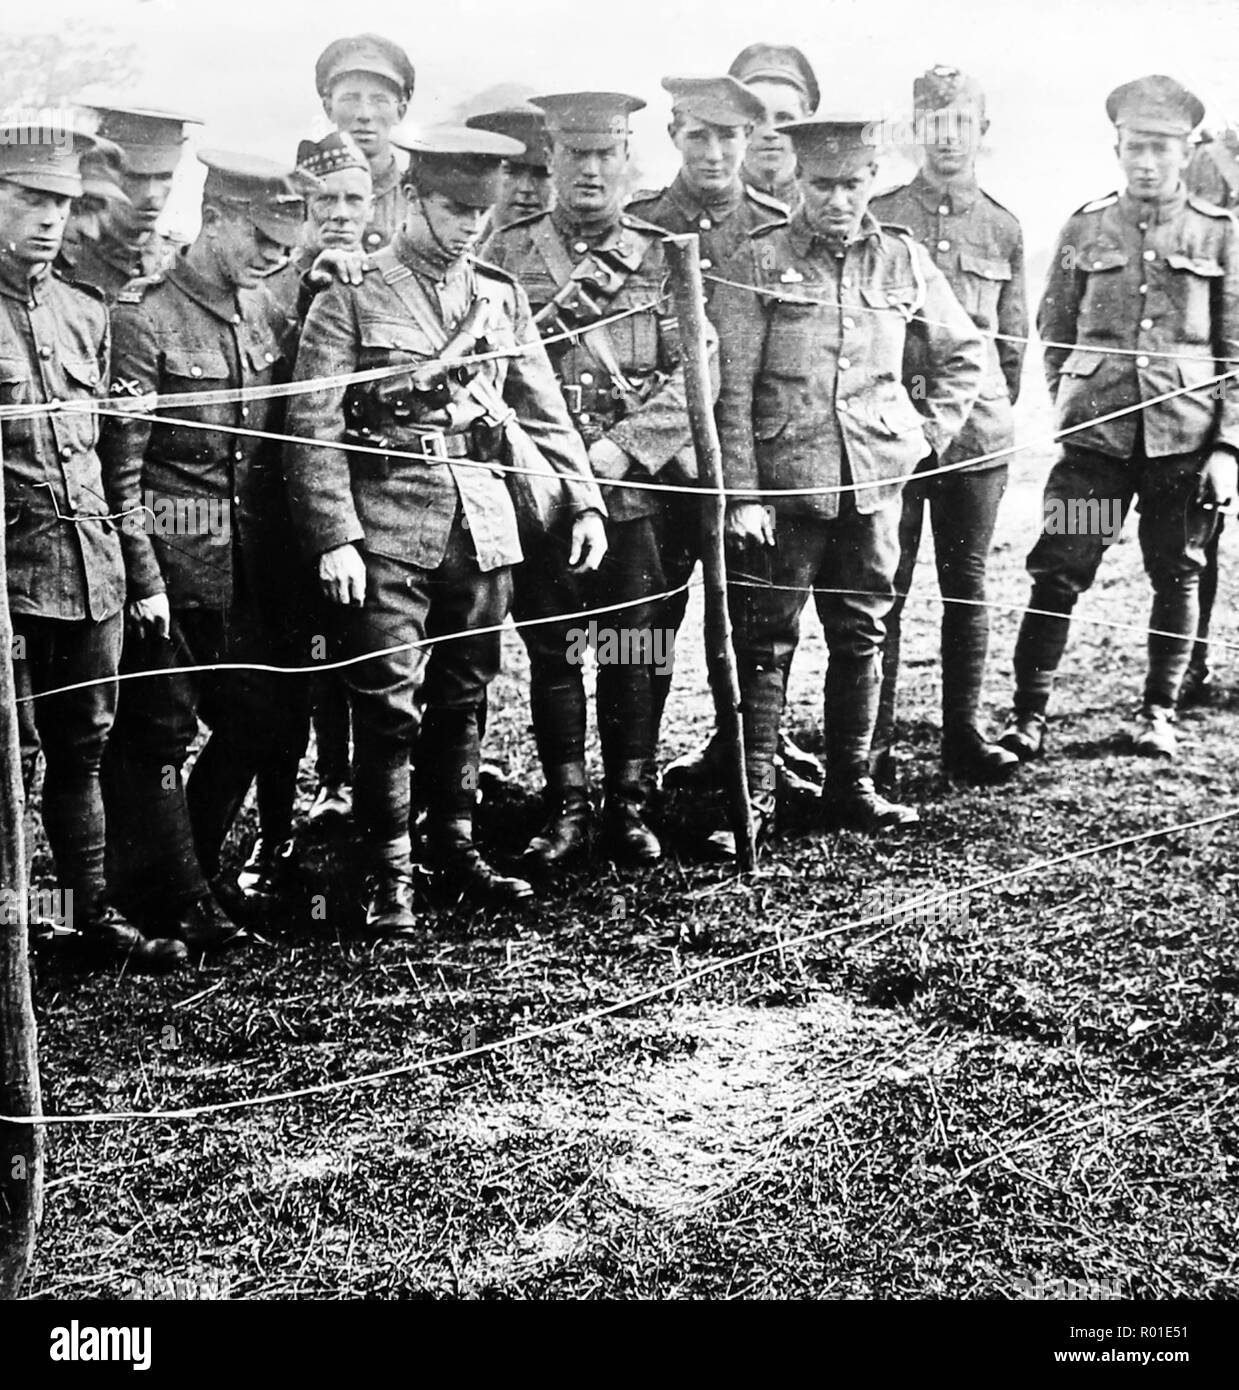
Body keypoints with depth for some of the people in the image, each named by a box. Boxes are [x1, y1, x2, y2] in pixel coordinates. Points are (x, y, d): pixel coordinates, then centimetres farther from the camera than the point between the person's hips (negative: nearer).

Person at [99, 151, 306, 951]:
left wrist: (285, 561, 10)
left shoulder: (268, 316, 9)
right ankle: (176, 900, 16)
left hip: (250, 567, 7)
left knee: (265, 722, 12)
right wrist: (144, 577, -17)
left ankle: (189, 864, 31)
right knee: (161, 730, 3)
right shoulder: (143, 318, -11)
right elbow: (121, 463, -13)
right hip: (171, 562, -7)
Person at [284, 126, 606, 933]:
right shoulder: (351, 296, -2)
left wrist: (586, 501, 6)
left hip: (483, 519, 5)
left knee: (464, 693, 12)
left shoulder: (502, 296, 13)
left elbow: (544, 410, 15)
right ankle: (390, 875, 6)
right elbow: (314, 426, -7)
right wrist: (335, 539, -14)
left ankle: (455, 848, 26)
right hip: (389, 524, -4)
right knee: (388, 702, -4)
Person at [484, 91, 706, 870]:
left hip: (640, 486, 0)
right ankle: (567, 810, 15)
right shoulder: (507, 254, 6)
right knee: (553, 650, 5)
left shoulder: (666, 257, 6)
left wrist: (623, 445, -14)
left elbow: (690, 375, -1)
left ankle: (630, 806, 17)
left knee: (634, 651, 5)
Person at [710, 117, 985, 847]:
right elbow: (732, 390, -6)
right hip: (783, 483, -3)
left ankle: (852, 784, 22)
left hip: (875, 482, 3)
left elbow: (965, 352, 20)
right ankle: (754, 796, 7)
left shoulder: (904, 260, 6)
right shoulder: (761, 261, -3)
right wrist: (743, 496, -12)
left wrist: (932, 430, 8)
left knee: (863, 635, 10)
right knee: (765, 640, 0)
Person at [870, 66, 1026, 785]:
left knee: (967, 586, 8)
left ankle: (965, 732, 16)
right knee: (884, 587, 1)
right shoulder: (877, 219, 2)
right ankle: (874, 738, 9)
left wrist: (999, 420, 13)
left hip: (976, 434, 2)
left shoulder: (1004, 229, 10)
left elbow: (1014, 343, 15)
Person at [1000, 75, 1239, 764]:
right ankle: (1029, 714, 2)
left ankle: (1159, 713, 22)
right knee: (1059, 571, -5)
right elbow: (1055, 335, 14)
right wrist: (1070, 409, 7)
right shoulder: (1085, 229, 8)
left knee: (1178, 576, 8)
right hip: (1098, 431, 0)